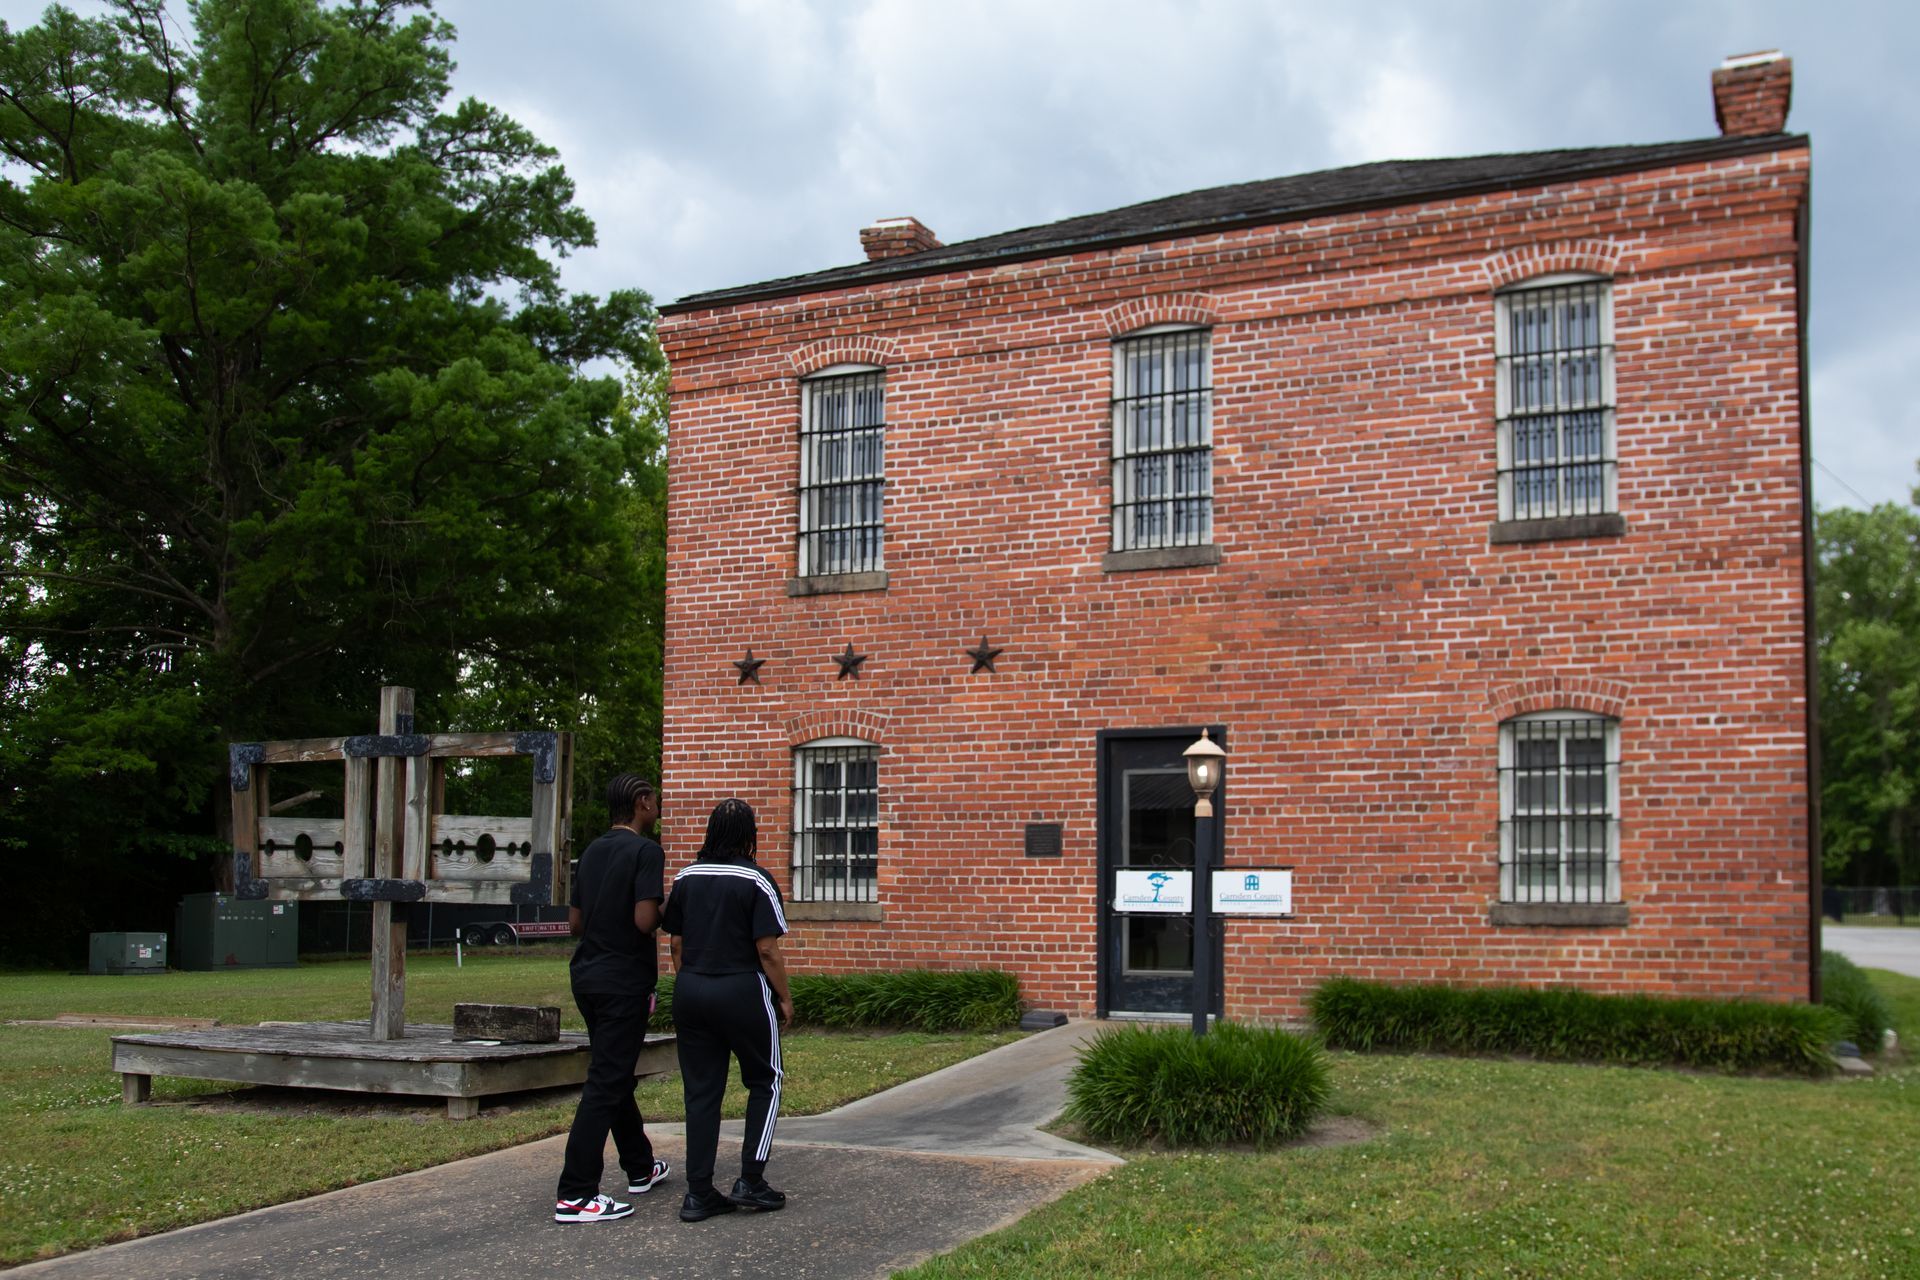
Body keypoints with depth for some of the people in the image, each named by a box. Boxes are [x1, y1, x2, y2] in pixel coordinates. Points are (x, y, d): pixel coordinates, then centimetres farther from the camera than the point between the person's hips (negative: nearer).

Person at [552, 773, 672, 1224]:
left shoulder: (592, 852, 12)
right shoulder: (645, 852, -13)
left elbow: (575, 921, 14)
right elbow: (645, 919, -23)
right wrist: (665, 912, -3)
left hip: (587, 977, 9)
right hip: (624, 981, -9)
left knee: (616, 1075, 19)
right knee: (605, 1084, -7)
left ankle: (641, 1168, 34)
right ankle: (575, 1194, -9)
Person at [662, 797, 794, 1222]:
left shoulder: (686, 879, 6)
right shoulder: (756, 882, -10)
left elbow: (675, 943, 10)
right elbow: (767, 950, -12)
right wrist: (784, 998, -1)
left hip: (690, 992, 5)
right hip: (742, 992, -5)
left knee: (701, 1091, 9)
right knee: (765, 1082, 12)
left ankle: (698, 1194, 9)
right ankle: (750, 1182, 7)